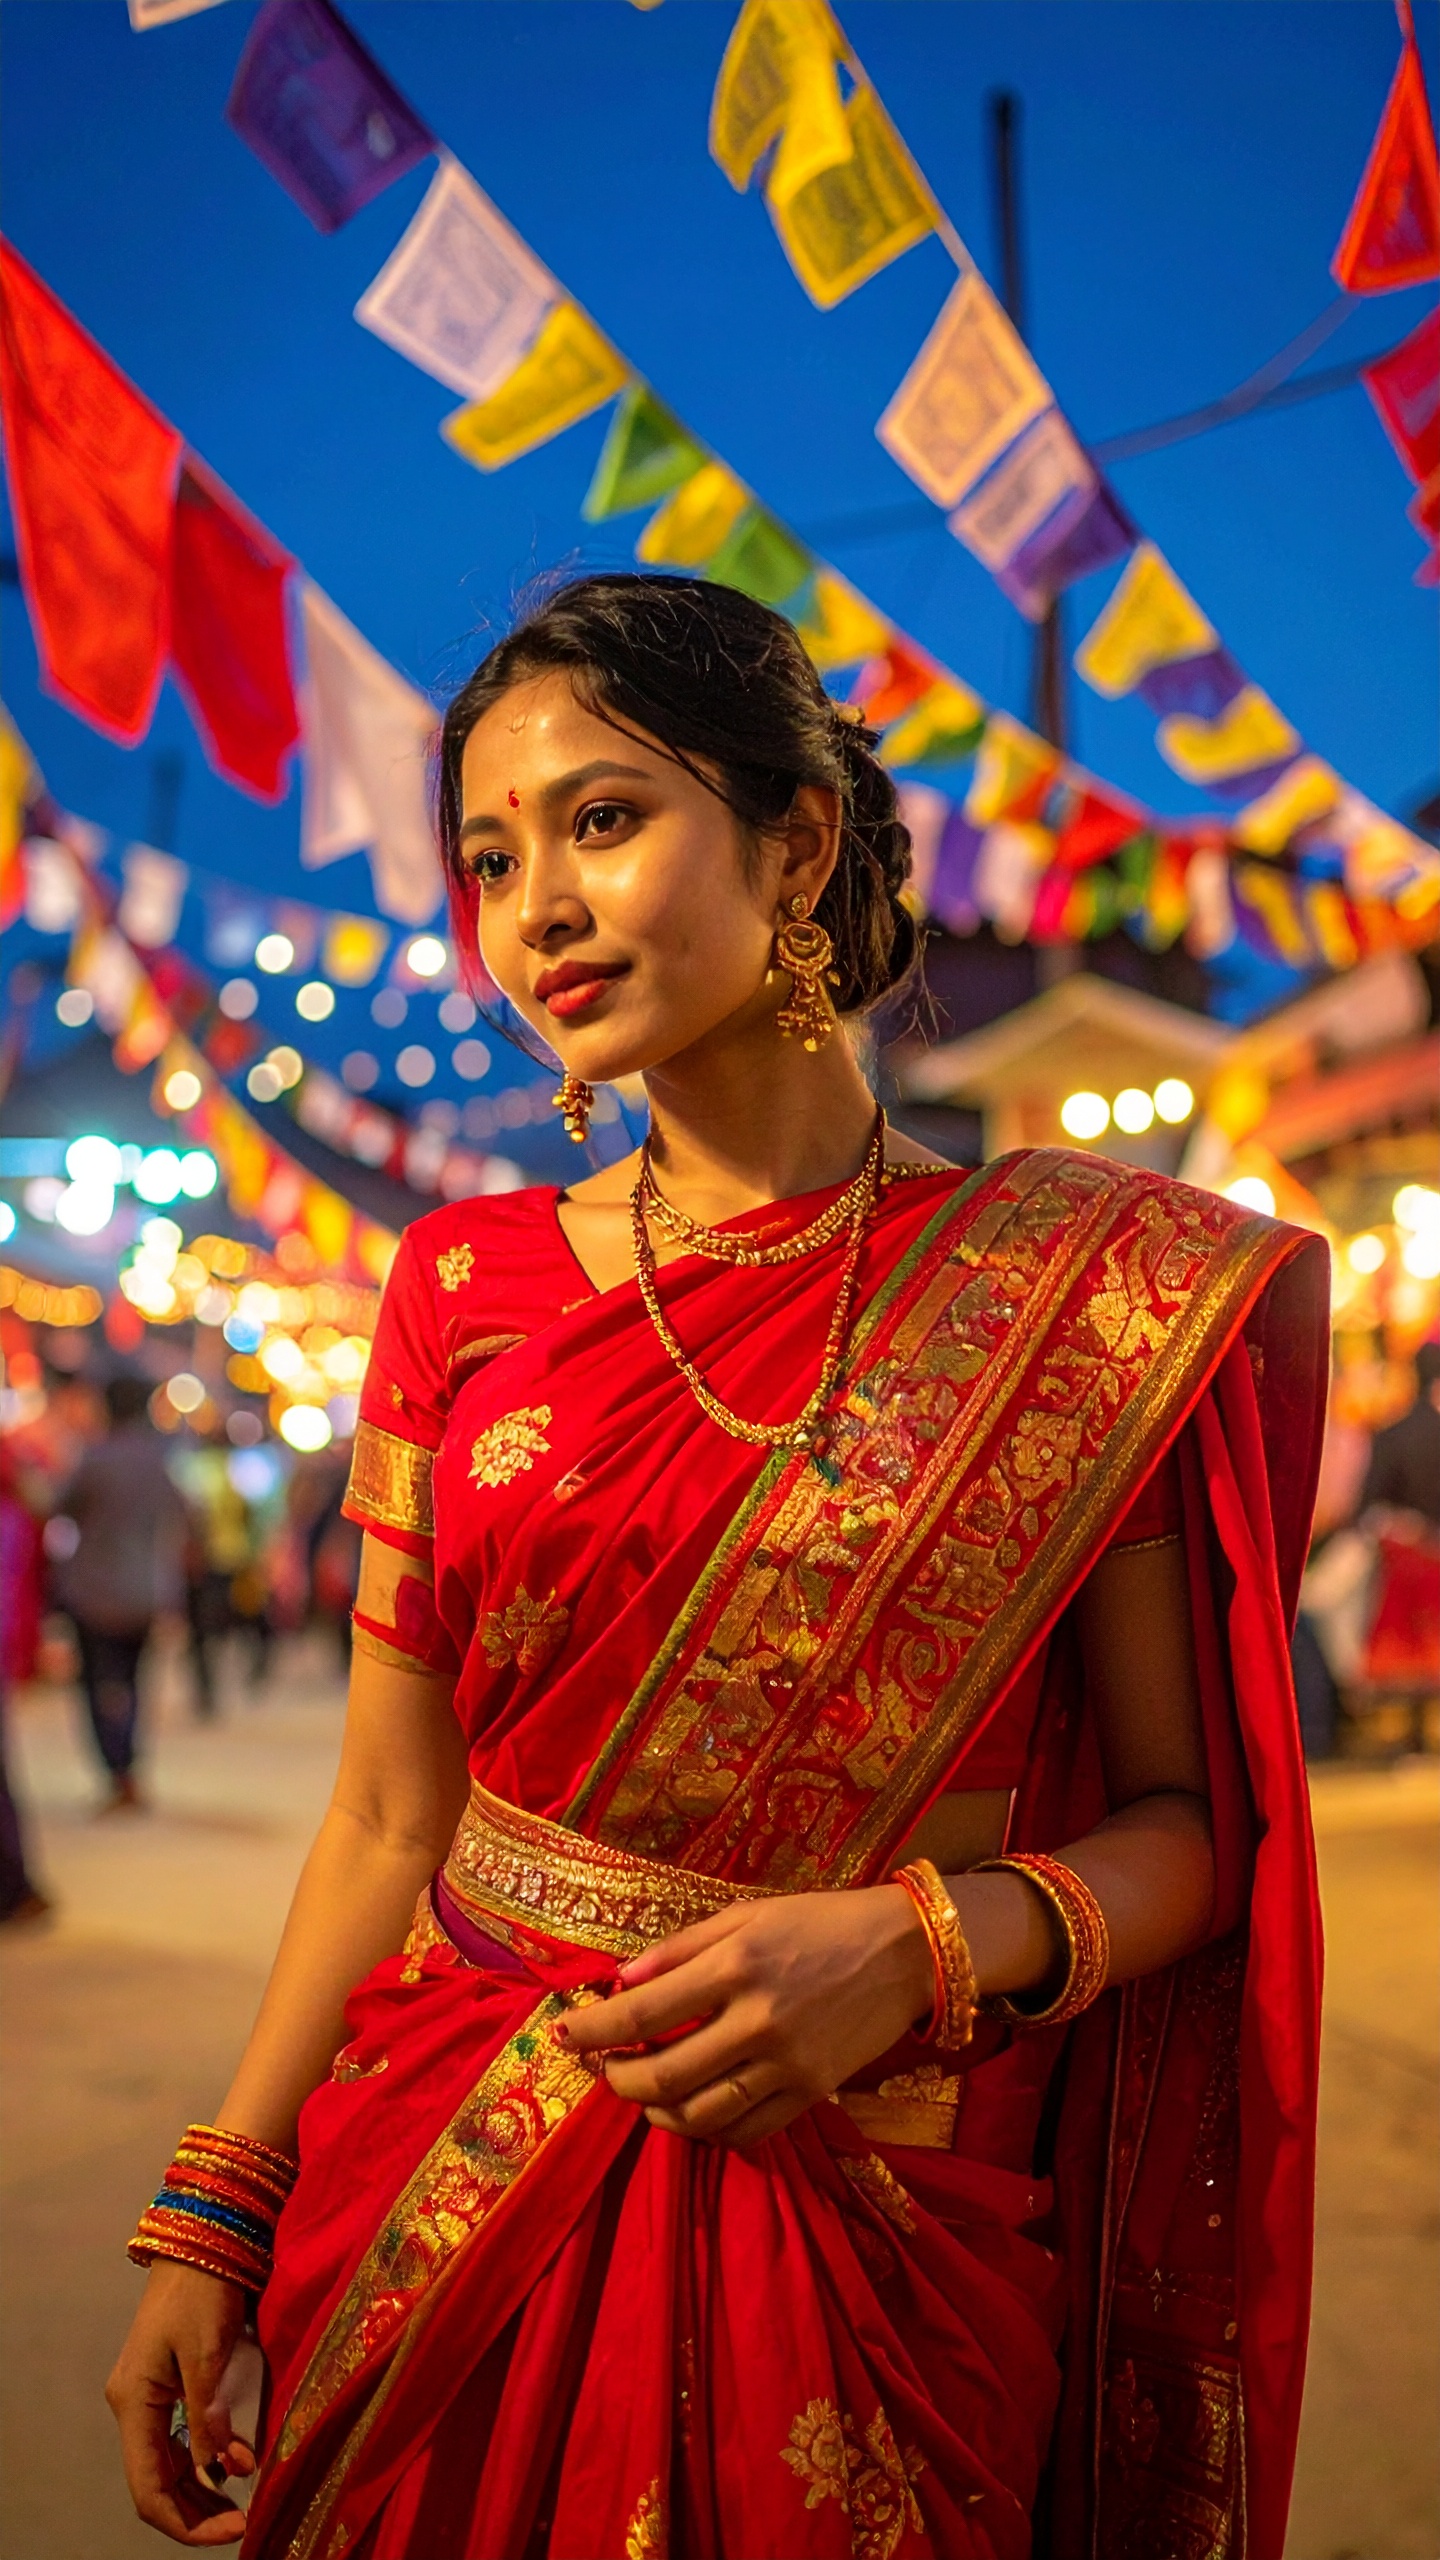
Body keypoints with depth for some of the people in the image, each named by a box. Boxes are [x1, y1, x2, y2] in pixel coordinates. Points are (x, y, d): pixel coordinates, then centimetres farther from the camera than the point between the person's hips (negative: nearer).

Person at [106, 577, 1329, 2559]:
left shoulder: (1084, 1288, -6)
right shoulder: (468, 1287, 1)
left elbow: (1189, 1826, -3)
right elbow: (388, 1816, 4)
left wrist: (920, 1946, -20)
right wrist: (215, 2212, 1)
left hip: (880, 2243, -2)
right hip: (450, 2202, 3)